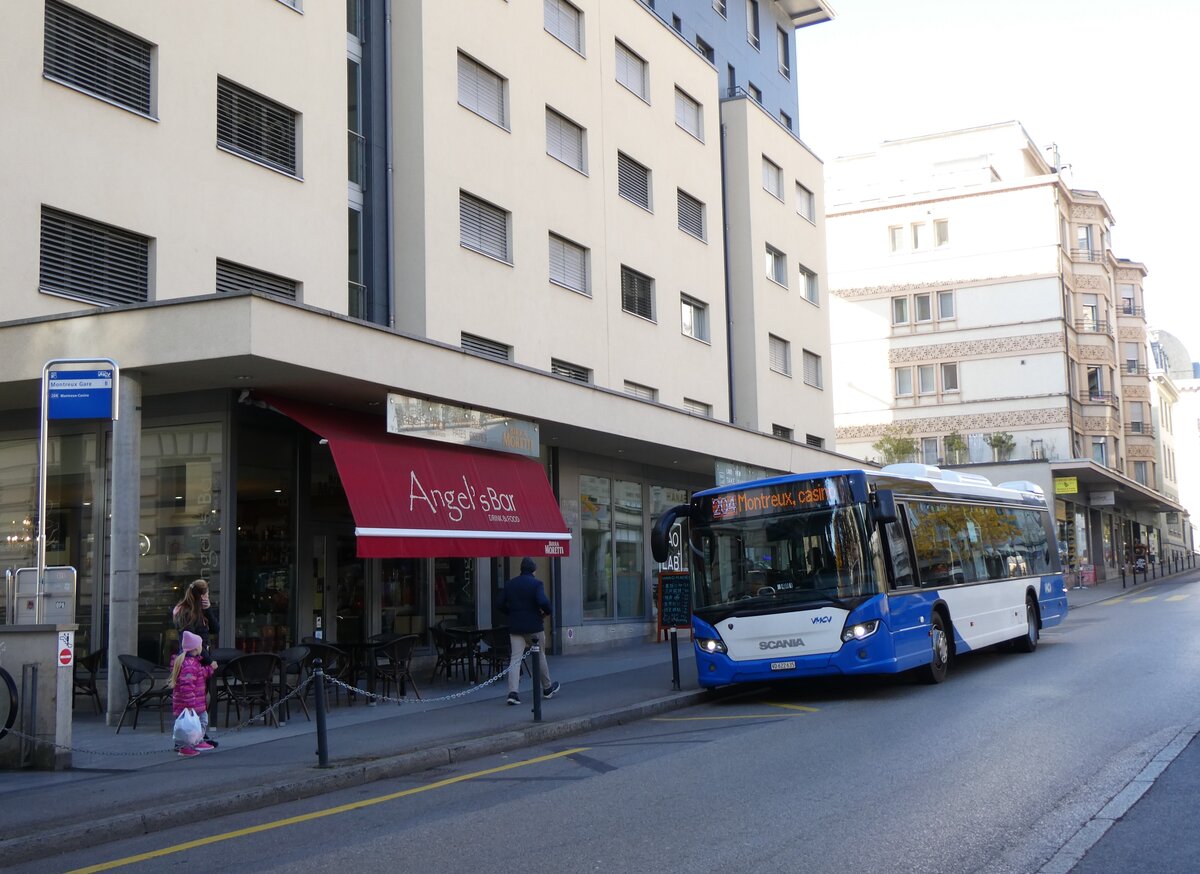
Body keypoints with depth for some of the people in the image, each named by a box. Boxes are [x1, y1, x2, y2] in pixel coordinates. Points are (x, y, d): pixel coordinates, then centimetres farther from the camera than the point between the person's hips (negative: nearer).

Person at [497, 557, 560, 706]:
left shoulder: (510, 584, 6)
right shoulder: (536, 583, -9)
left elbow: (500, 605, 6)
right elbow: (544, 602, -22)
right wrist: (546, 612, -2)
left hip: (515, 627, 3)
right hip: (533, 626, -3)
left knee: (515, 659, -1)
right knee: (540, 656, 14)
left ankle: (513, 692, -15)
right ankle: (547, 688, 28)